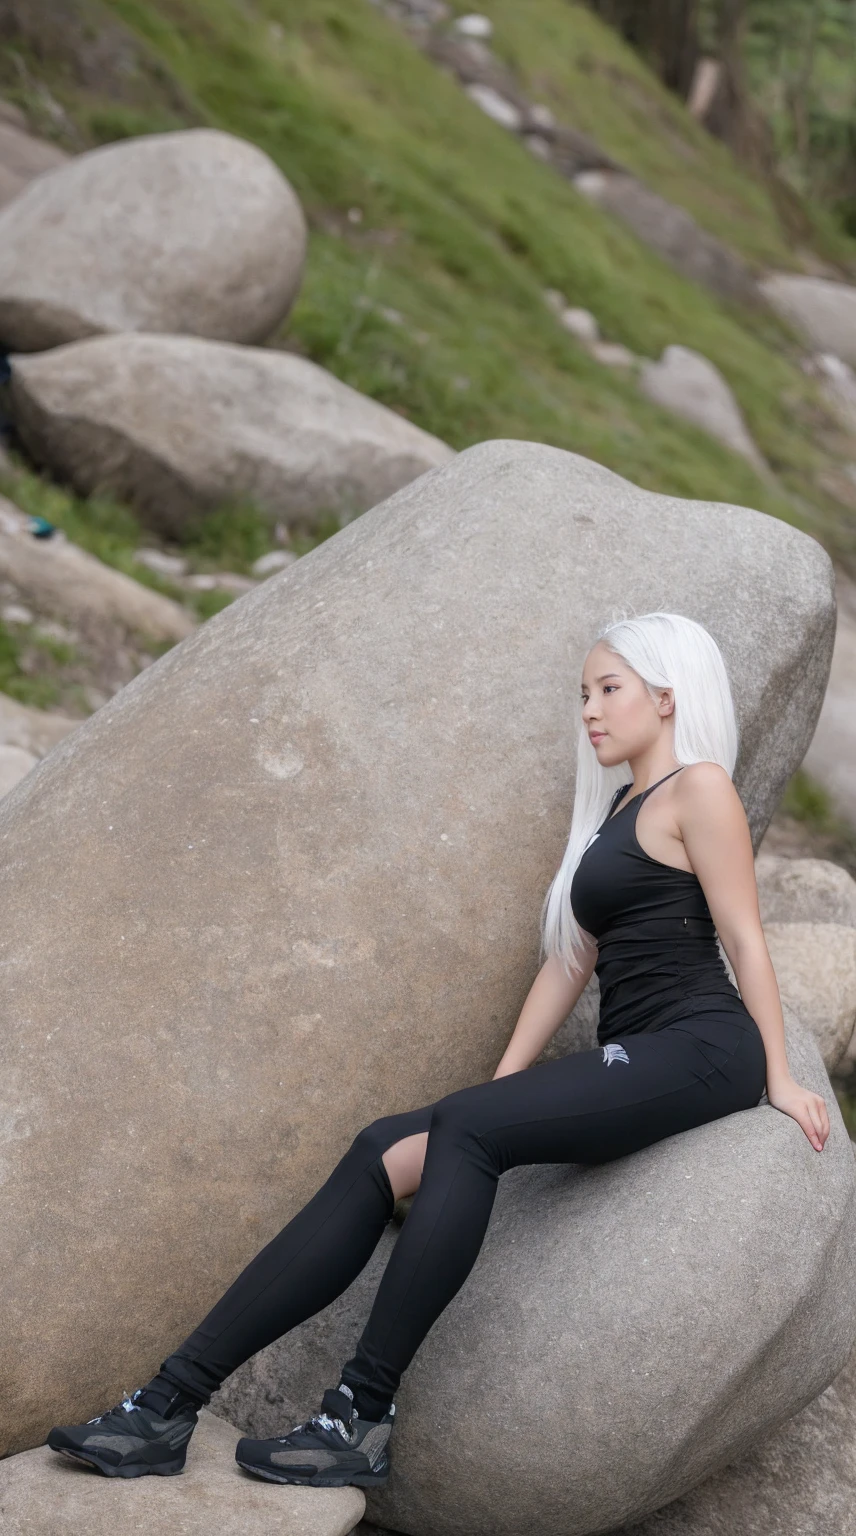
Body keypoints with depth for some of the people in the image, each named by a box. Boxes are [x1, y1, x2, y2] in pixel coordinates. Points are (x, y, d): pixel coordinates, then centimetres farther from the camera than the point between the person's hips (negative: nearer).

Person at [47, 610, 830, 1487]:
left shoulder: (698, 789, 0)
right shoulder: (615, 810, 26)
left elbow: (745, 937, -5)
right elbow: (571, 960, 22)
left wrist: (778, 1080, -8)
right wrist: (502, 1086, 14)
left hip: (701, 1050, -8)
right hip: (632, 1068, 8)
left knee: (466, 1130, -29)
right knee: (385, 1153, -9)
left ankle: (362, 1419, -32)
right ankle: (170, 1406, -17)